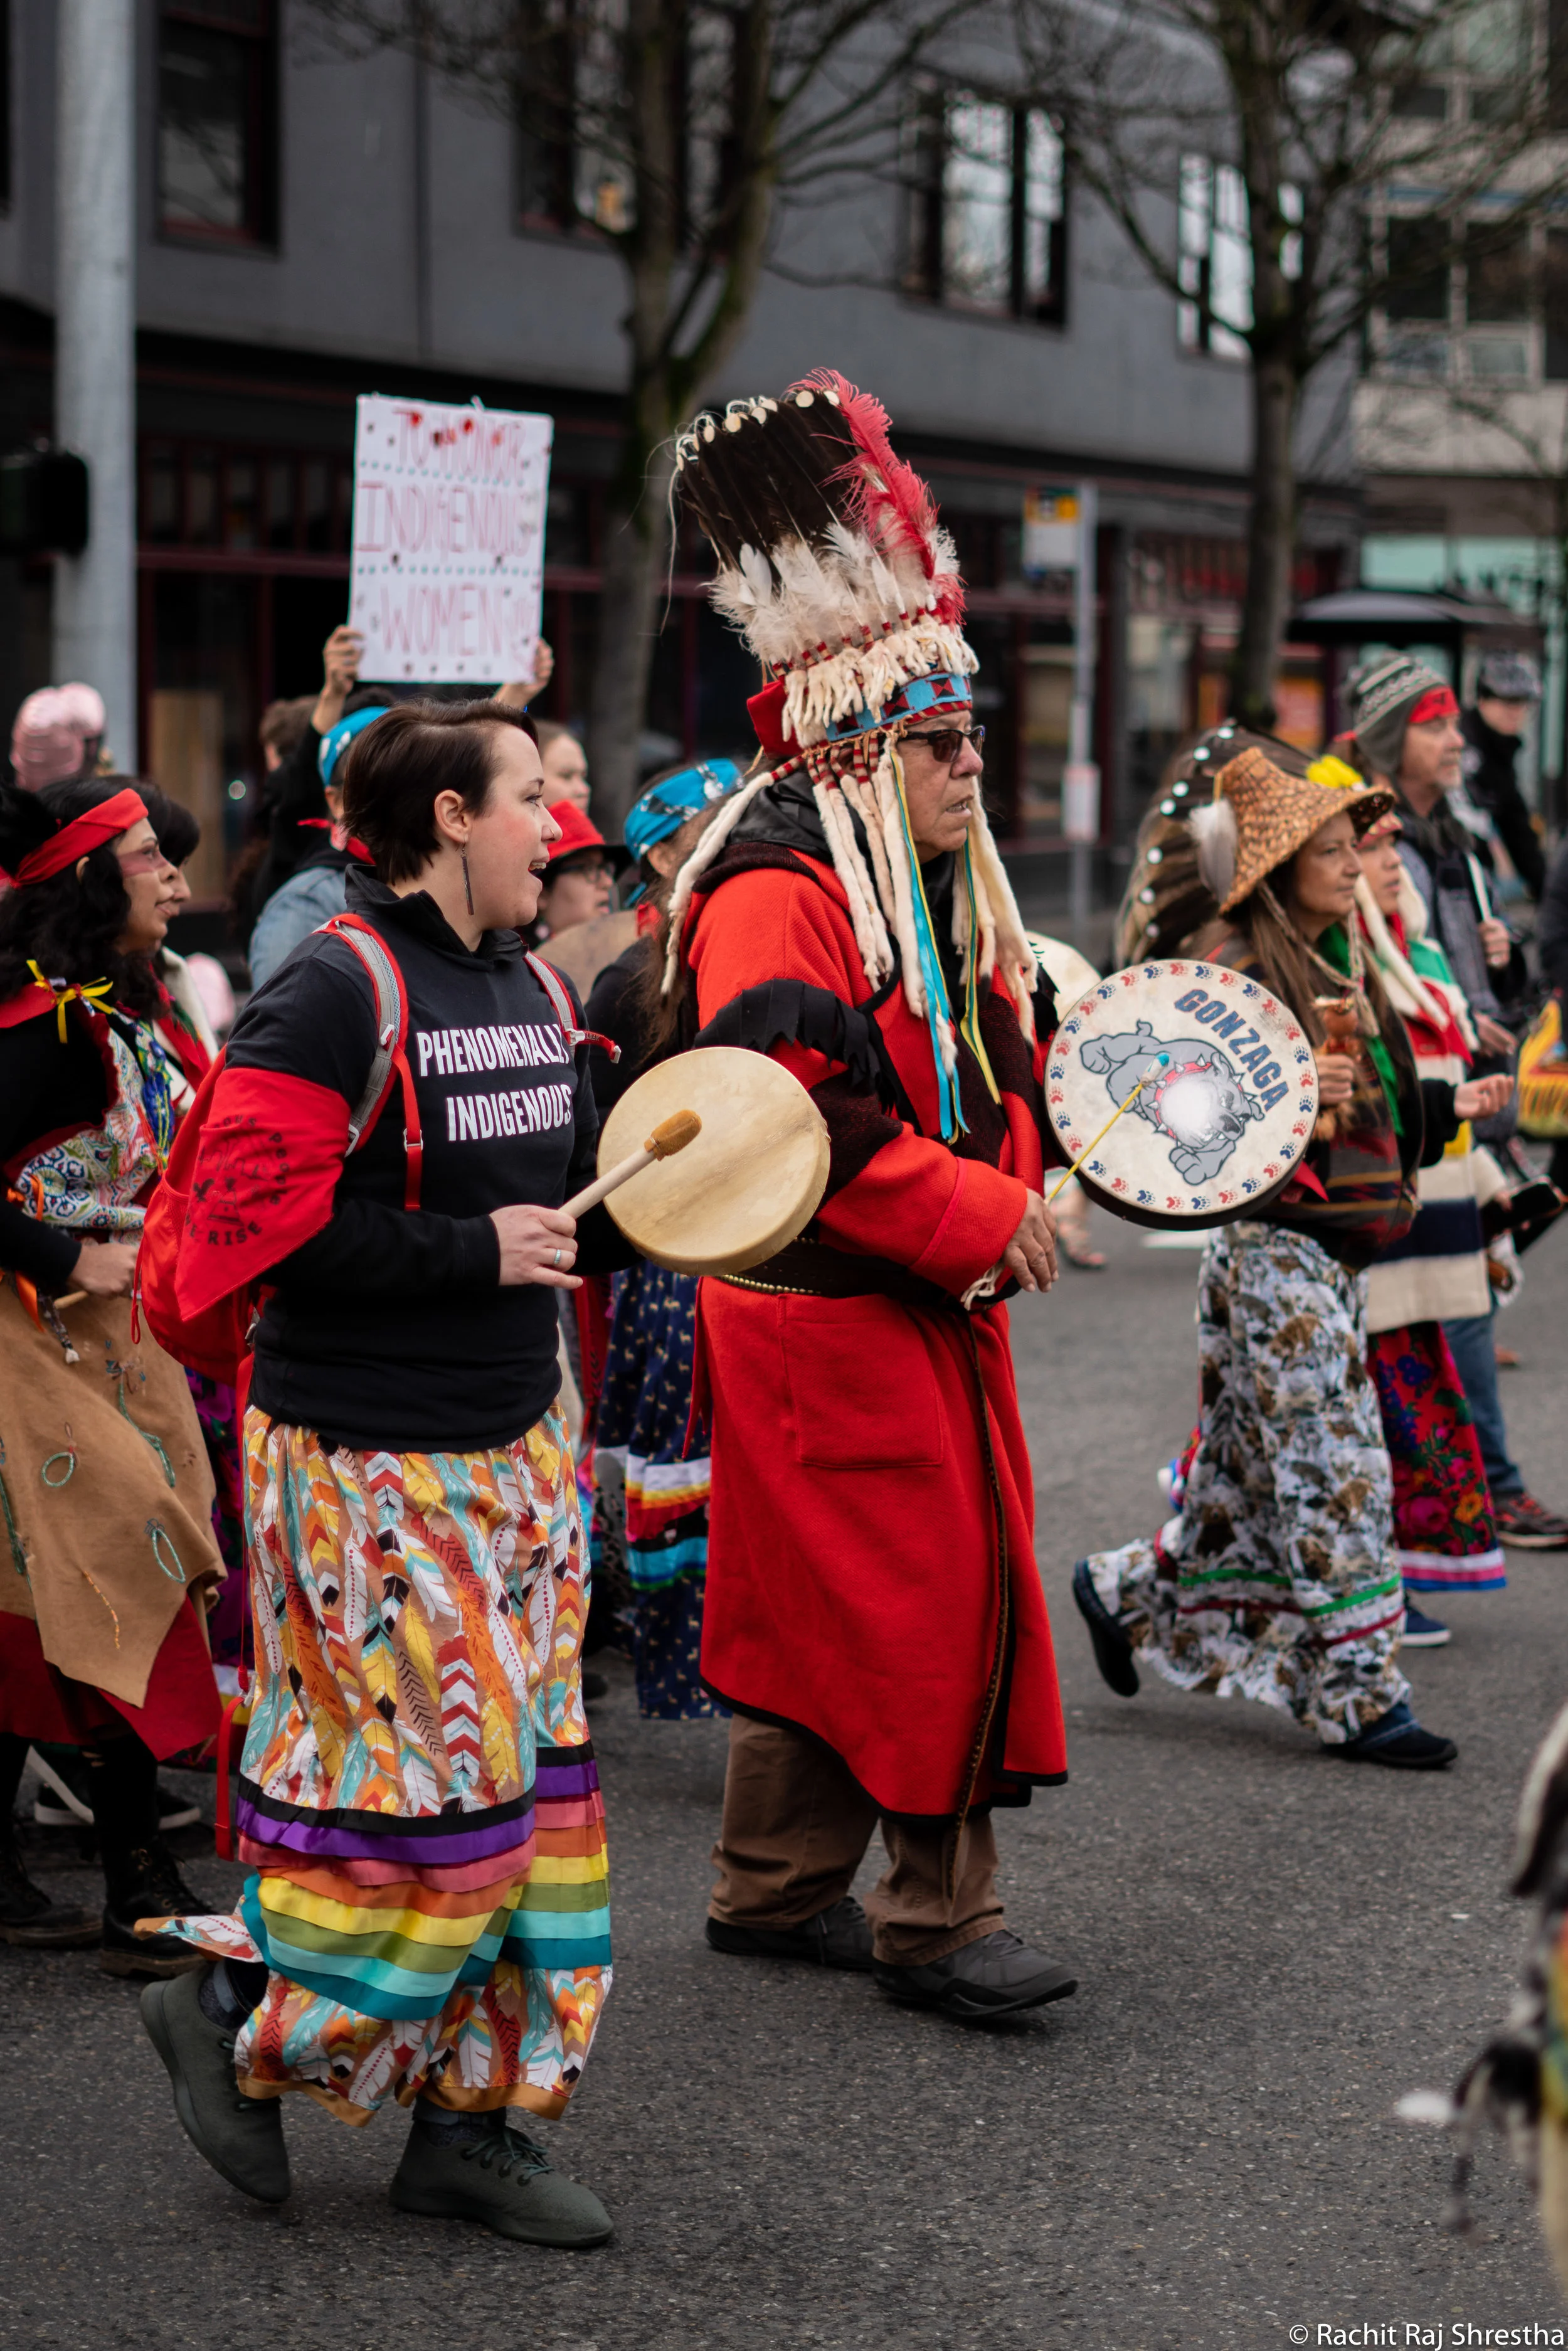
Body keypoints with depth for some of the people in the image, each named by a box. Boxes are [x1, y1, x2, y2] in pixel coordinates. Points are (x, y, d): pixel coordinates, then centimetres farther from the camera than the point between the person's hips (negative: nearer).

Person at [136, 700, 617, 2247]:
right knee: (426, 1779, -8)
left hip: (514, 1446, 9)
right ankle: (230, 2010, 15)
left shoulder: (534, 989, 11)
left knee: (525, 1773, 8)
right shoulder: (335, 993, -14)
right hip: (369, 1459, -8)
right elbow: (258, 1216, -21)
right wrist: (473, 1253, -20)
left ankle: (468, 2118, 17)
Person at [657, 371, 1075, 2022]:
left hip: (929, 1307, 10)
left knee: (824, 1615, 15)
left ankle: (774, 1889, 24)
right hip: (822, 1316, -10)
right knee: (920, 1599, -8)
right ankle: (938, 1916, 1)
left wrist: (1019, 1187, 8)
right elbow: (795, 1118, -28)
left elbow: (990, 1071, 27)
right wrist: (979, 1216, -24)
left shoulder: (938, 892, 15)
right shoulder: (777, 898, -18)